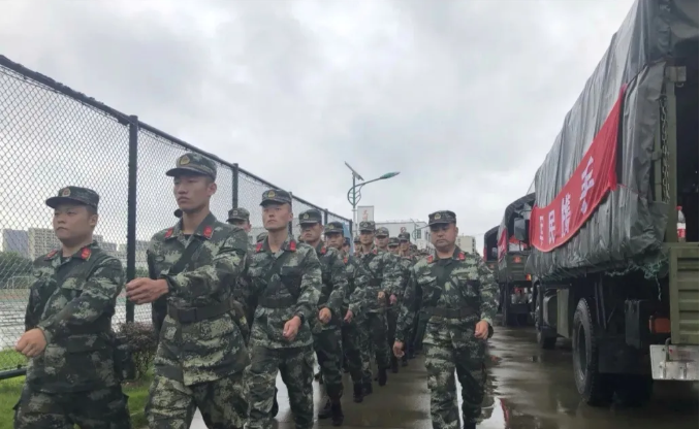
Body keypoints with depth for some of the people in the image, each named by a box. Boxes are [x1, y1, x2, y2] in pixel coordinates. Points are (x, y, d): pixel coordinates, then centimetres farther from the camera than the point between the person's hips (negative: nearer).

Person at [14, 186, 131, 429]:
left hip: (93, 384, -5)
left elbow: (87, 305, -27)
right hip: (42, 382, 5)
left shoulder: (107, 266, -9)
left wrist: (46, 331, -42)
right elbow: (32, 314, 20)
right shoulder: (42, 265, 11)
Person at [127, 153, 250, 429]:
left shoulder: (231, 237, -7)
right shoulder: (159, 243, 7)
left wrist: (166, 285, -43)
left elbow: (219, 275, -27)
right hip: (171, 359, 3)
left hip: (220, 360, -3)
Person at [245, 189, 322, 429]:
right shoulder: (252, 255, 5)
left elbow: (312, 291, -14)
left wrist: (298, 317, -32)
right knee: (258, 400, -3)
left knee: (301, 394, 15)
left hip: (298, 338, -1)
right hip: (262, 339, 1)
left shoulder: (305, 254, -2)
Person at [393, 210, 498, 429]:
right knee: (440, 393, -10)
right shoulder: (420, 269, 5)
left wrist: (486, 319, -27)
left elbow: (490, 293, -8)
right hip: (437, 338, 0)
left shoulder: (475, 264, 1)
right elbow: (408, 304, 11)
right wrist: (400, 336, 13)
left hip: (471, 336, 1)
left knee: (474, 386, 16)